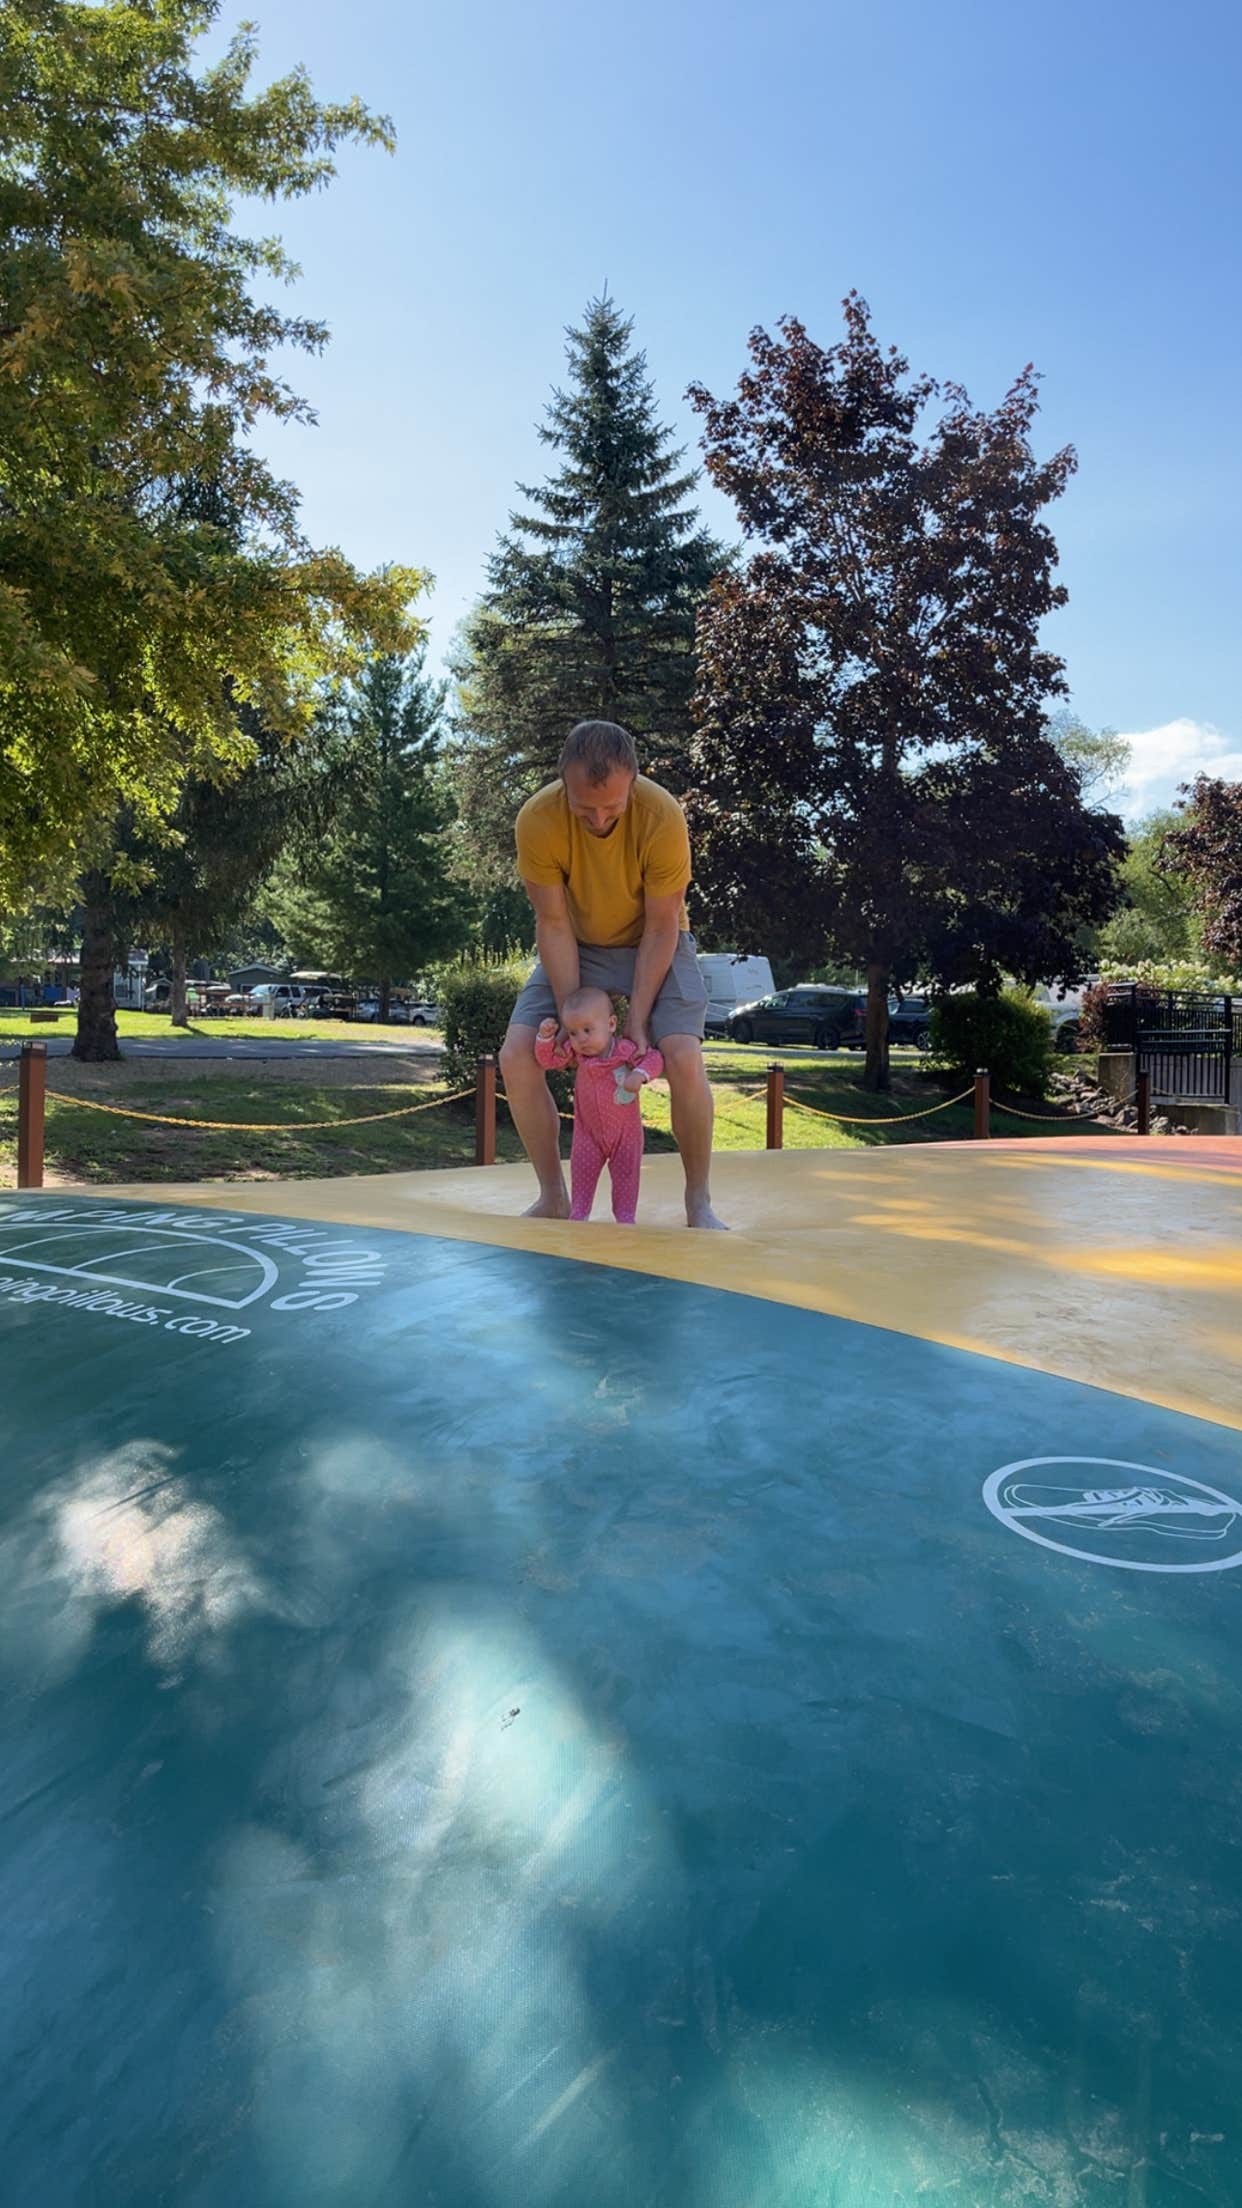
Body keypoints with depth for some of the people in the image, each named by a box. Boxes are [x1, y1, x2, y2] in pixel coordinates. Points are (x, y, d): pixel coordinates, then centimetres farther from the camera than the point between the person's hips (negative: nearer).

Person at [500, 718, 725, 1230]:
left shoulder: (663, 817, -30)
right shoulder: (536, 820, -26)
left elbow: (660, 929, -21)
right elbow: (552, 923, -18)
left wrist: (637, 1021, -23)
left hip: (654, 944, -2)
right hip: (575, 947, 2)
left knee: (684, 1059, -23)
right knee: (516, 1057, -14)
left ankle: (699, 1201, -4)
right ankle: (552, 1198, 3)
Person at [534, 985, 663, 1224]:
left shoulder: (626, 1048, -20)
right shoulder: (575, 1052, -9)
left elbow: (654, 1058, -18)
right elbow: (548, 1060, -5)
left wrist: (640, 1074, -37)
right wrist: (545, 1037, -22)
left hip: (625, 1128, -2)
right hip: (589, 1129, 3)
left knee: (626, 1173, 5)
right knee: (582, 1171, 4)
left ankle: (625, 1217, 14)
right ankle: (578, 1214, 14)